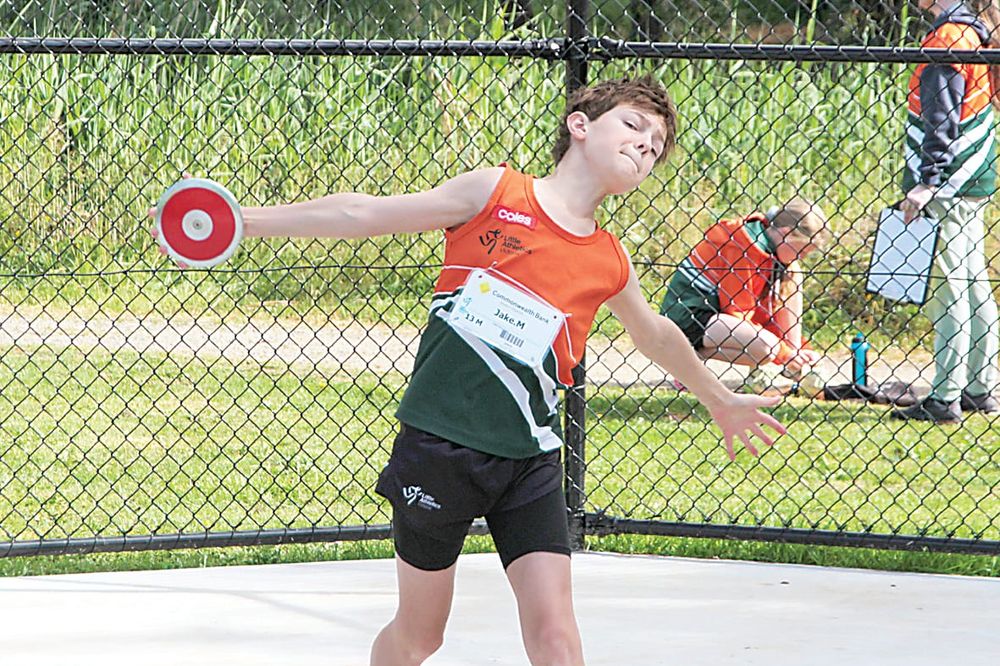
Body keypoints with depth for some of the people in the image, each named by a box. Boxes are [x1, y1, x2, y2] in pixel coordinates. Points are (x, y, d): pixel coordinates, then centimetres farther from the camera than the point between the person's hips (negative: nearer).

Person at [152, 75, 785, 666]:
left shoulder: (610, 263, 7)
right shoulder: (494, 193, -3)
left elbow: (654, 332, 28)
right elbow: (365, 215, -1)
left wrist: (720, 400, 42)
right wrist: (244, 221, -4)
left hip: (531, 460, 2)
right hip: (440, 442, -2)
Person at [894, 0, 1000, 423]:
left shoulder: (947, 37, -16)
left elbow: (942, 121, -22)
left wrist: (928, 182, -23)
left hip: (945, 187, -10)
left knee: (947, 290, -7)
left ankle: (945, 399, -6)